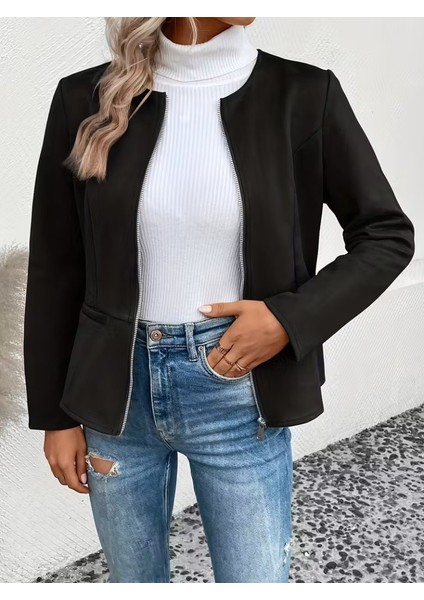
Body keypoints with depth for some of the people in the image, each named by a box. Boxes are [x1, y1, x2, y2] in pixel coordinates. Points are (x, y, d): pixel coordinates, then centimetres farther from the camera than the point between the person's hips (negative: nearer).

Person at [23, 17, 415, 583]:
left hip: (238, 393, -1)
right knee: (134, 577, 22)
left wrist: (291, 318, -14)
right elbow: (54, 271, 2)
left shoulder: (303, 95, -7)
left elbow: (388, 234, 1)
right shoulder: (87, 100, -3)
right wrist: (54, 412, 4)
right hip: (117, 388, 2)